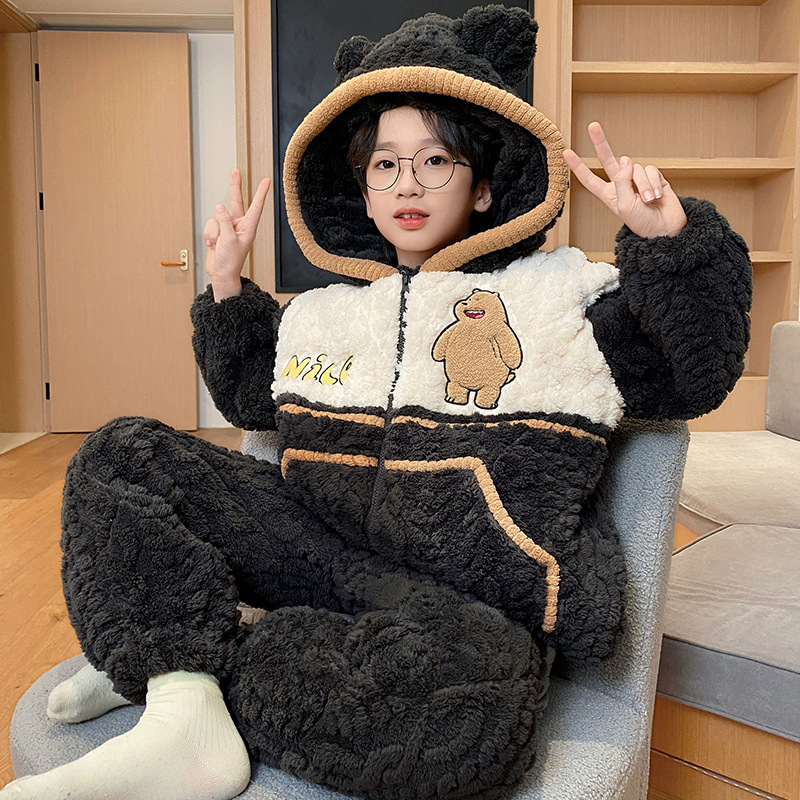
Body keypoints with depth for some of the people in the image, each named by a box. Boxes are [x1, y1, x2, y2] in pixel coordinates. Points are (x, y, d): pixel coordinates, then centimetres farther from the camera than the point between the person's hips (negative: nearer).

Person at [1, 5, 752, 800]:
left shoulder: (563, 291, 3)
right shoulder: (326, 311, 15)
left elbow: (696, 371, 0)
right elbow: (251, 397, 29)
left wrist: (669, 237, -13)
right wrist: (226, 288, 19)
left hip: (469, 605, -3)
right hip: (323, 550, 5)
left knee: (455, 701, -42)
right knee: (122, 455, -4)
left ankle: (162, 659, -18)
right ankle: (183, 718, -20)